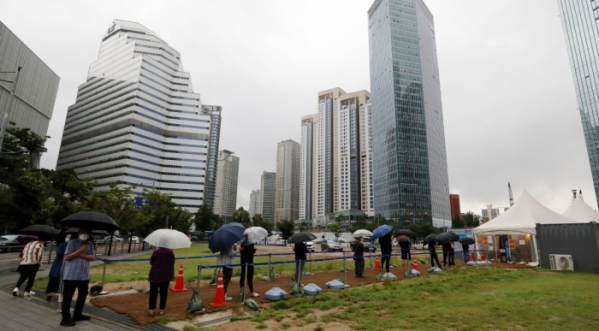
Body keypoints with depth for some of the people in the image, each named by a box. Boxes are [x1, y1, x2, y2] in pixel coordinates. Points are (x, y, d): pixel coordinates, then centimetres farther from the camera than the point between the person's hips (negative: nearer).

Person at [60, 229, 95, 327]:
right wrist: (81, 249, -21)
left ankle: (77, 315, 28)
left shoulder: (90, 245, 10)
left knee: (83, 294, 15)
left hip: (84, 275, 6)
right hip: (71, 275, -6)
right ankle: (65, 319, 7)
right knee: (67, 297, -1)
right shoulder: (72, 243, -6)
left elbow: (93, 257, -1)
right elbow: (67, 257, -14)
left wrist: (81, 255, -16)